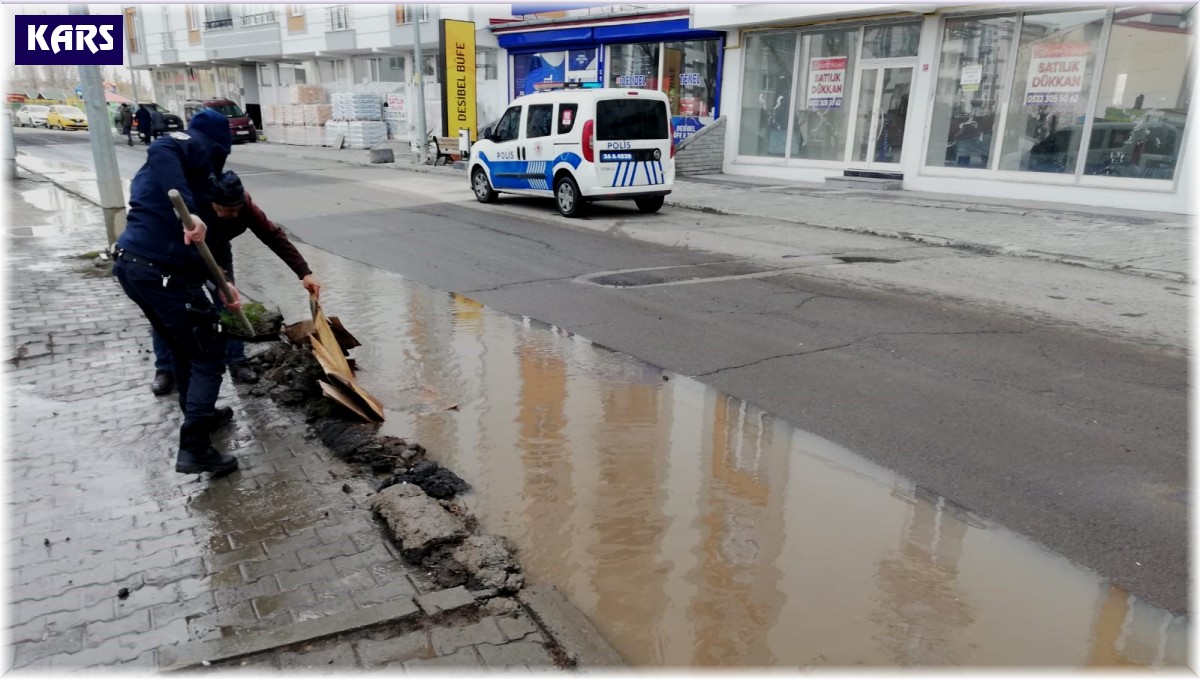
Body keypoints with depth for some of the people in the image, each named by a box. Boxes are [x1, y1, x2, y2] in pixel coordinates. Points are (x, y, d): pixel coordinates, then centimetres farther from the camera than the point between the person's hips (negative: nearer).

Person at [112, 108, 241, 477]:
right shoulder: (194, 144, 0)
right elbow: (160, 152, -27)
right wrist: (188, 212, -35)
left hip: (132, 263, 9)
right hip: (161, 270, -9)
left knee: (185, 347, 26)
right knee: (208, 352, 0)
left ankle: (201, 415, 42)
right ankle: (195, 448, -3)